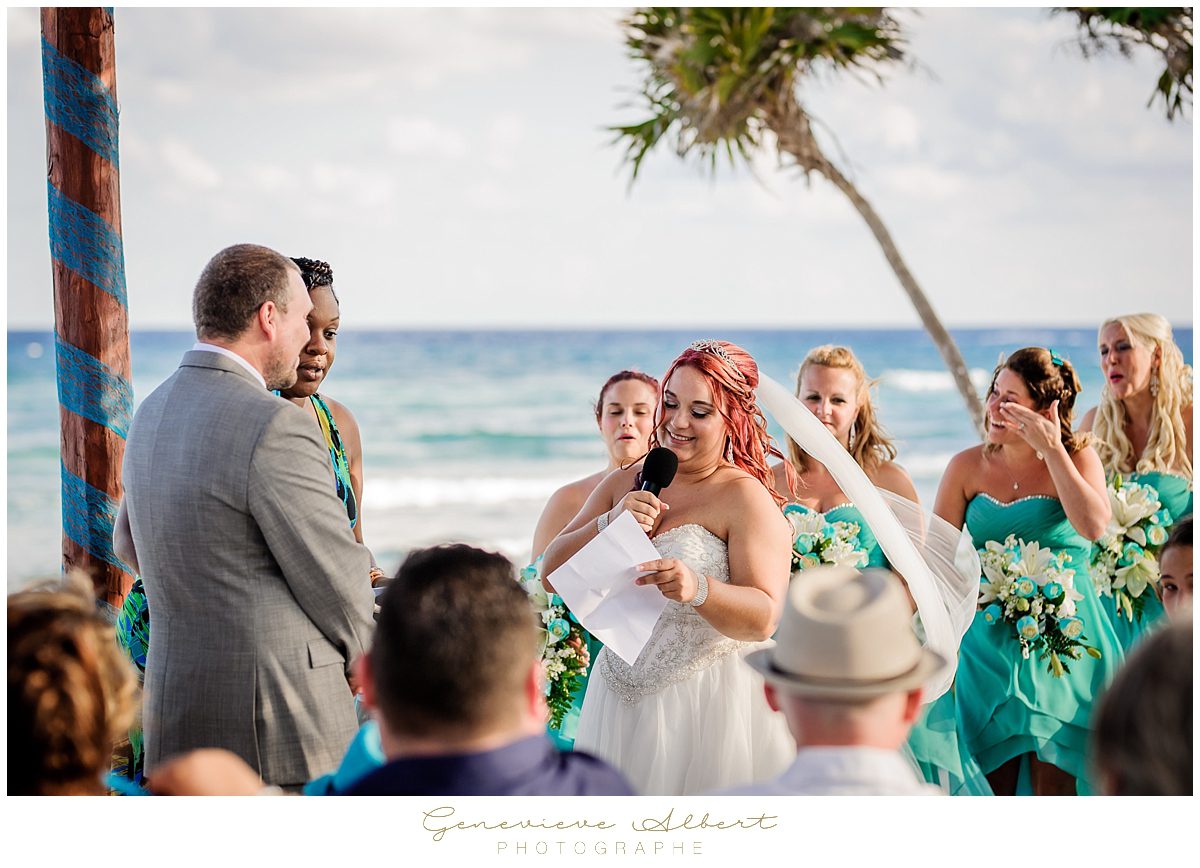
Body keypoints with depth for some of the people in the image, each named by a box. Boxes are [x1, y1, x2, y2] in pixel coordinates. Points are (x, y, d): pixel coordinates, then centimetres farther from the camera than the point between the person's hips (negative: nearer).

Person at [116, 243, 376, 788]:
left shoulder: (153, 414, 10)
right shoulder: (274, 427, -18)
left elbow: (131, 546, 27)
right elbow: (340, 587, -12)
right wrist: (365, 658, 8)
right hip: (279, 725, -9)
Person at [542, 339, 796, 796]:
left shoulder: (744, 496, -8)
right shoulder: (623, 484, 9)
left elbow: (763, 618, -18)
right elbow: (552, 575, 1)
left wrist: (699, 589, -36)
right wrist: (610, 524, -14)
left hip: (713, 704, -5)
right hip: (621, 702, 5)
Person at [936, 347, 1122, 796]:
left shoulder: (1078, 458, 0)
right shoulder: (968, 466, 4)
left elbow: (1093, 526, -21)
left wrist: (1051, 450, -18)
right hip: (989, 642, 2)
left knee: (1054, 783, -1)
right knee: (993, 781, 3)